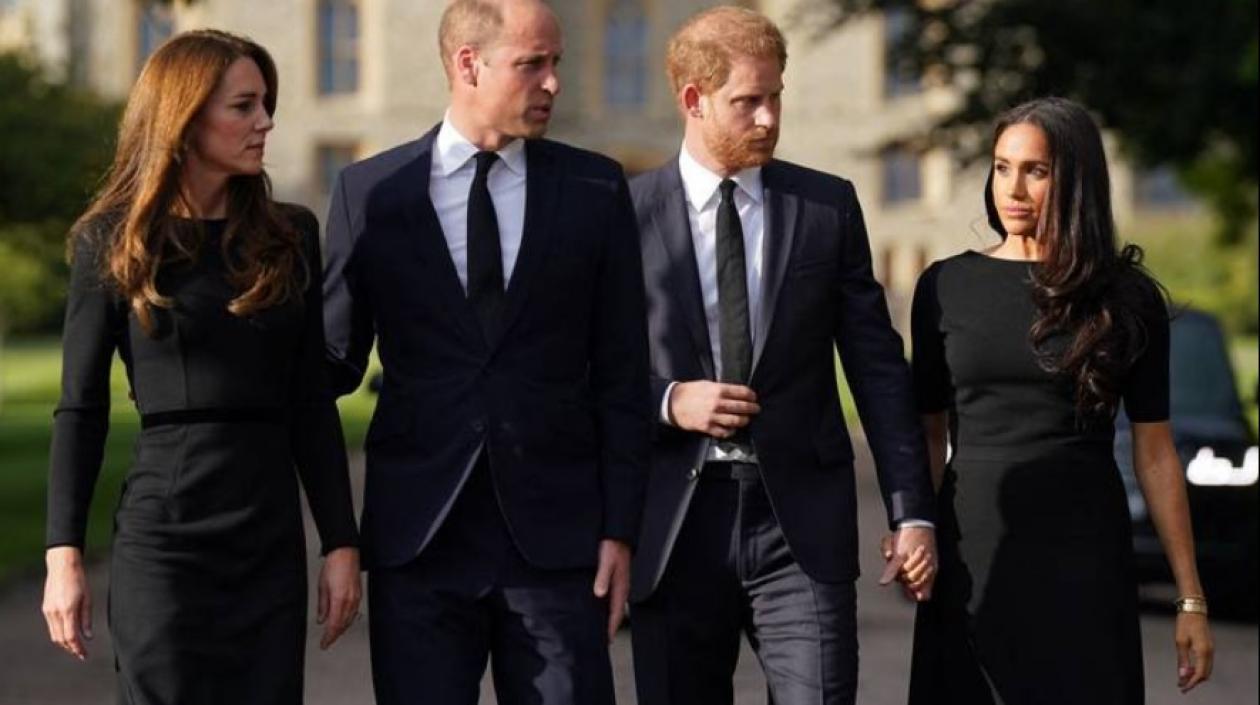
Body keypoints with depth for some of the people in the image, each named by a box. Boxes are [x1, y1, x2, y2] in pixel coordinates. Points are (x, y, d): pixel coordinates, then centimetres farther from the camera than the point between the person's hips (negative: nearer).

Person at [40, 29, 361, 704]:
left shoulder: (290, 236, 8)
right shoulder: (114, 242, 0)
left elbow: (312, 403, 9)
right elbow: (81, 408, 0)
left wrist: (341, 542, 4)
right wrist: (63, 554, -6)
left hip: (272, 540, 3)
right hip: (163, 537, -3)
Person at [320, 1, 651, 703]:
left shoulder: (595, 189, 5)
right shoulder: (371, 192, 4)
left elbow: (622, 376, 5)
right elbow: (337, 358, 10)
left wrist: (620, 530, -1)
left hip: (554, 533, 0)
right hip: (418, 535, 0)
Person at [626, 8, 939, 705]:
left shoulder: (829, 206, 7)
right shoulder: (627, 214, 3)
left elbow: (877, 366, 6)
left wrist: (911, 511, 2)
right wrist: (667, 403, -12)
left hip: (801, 519, 0)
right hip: (673, 524, 0)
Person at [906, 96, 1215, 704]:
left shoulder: (1127, 298, 1)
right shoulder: (946, 287, 4)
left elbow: (1155, 454, 2)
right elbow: (929, 435, 7)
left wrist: (1191, 599, 0)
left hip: (1085, 561, -1)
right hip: (974, 559, 1)